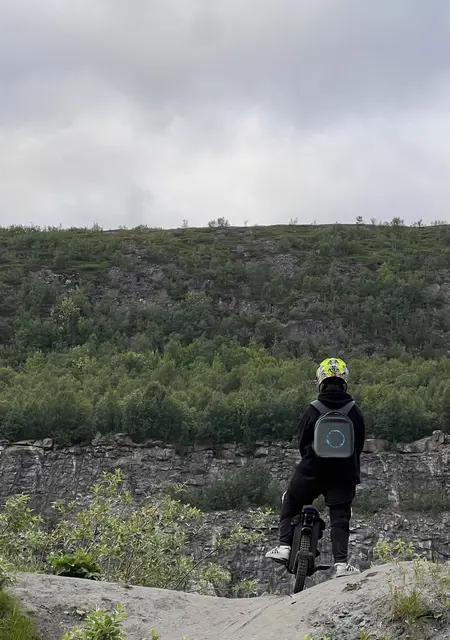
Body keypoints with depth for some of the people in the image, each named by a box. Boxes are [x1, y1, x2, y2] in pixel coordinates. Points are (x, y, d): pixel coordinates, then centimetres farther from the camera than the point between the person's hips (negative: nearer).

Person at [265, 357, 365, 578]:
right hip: (344, 473, 1)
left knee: (291, 503, 18)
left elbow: (302, 442, 1)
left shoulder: (313, 410, -6)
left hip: (312, 470, -1)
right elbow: (359, 444, 7)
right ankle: (341, 563, -5)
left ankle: (284, 547, 8)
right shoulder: (355, 411, 0)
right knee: (340, 515, 5)